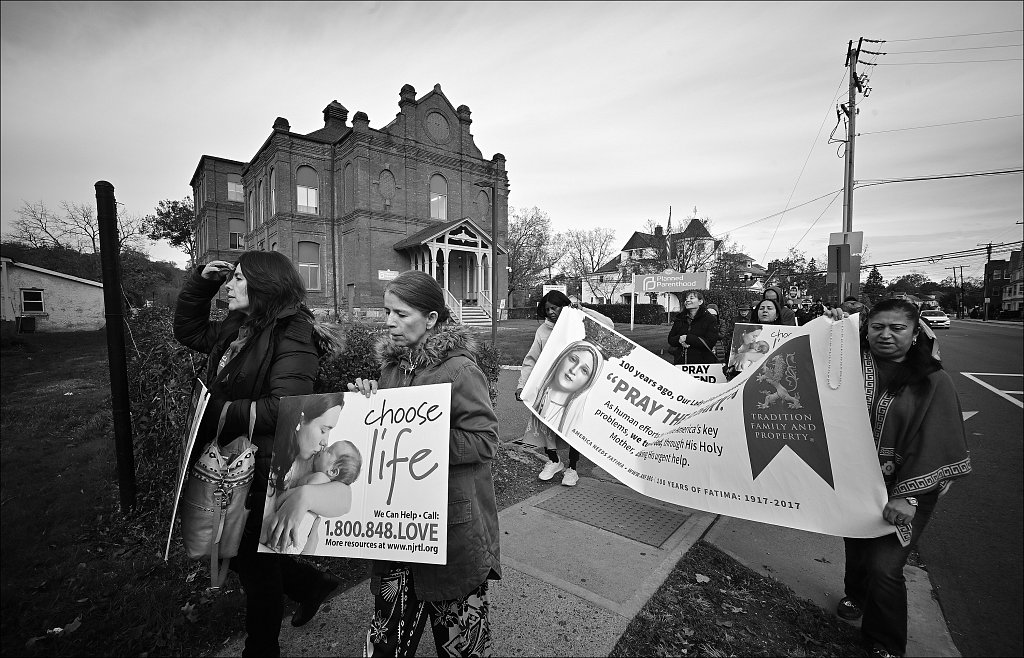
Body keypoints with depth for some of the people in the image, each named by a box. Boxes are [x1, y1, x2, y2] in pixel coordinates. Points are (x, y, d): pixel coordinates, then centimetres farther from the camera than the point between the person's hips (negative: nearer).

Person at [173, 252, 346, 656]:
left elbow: (284, 407, -29)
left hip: (266, 472, -9)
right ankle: (311, 584, 45)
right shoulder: (235, 330, 6)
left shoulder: (293, 335, -21)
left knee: (256, 565, 13)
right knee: (233, 552, 24)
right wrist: (201, 281, 11)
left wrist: (222, 411, -22)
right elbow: (187, 329, 23)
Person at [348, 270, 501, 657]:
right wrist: (367, 400, -5)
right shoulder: (392, 363, 4)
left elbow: (484, 440, -20)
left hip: (451, 524, -5)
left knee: (457, 625, 15)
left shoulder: (460, 370, -18)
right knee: (390, 619, 21)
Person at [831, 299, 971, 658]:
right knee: (855, 547, 20)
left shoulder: (933, 382, -8)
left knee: (884, 567, -5)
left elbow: (932, 443, -13)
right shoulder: (854, 366, -1)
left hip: (901, 488, -3)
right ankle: (856, 595, 51)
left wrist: (907, 495, -20)